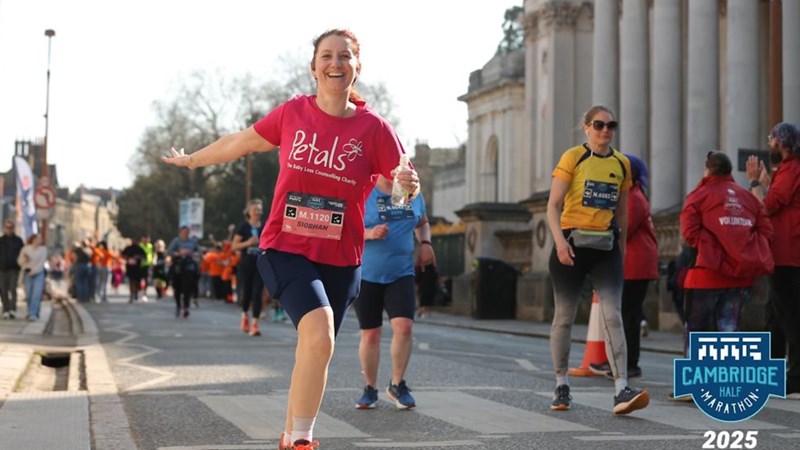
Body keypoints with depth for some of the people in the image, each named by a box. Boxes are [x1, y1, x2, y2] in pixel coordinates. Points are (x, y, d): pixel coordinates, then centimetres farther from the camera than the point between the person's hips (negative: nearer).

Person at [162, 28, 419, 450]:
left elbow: (400, 188, 1)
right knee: (320, 330, -25)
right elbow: (239, 142, 14)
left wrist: (409, 186, -23)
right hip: (286, 249, -2)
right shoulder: (293, 113, -2)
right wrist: (191, 160, 28)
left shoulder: (373, 128, -4)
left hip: (340, 260, 2)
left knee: (313, 352, 11)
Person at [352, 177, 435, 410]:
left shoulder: (413, 195, 6)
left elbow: (422, 223, 23)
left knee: (404, 326, -15)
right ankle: (370, 389, 21)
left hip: (401, 274, 2)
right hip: (366, 275, -2)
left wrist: (425, 243, 3)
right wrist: (369, 233, -24)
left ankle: (397, 385, 3)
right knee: (370, 334, 4)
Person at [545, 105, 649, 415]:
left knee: (613, 317, -10)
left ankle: (622, 390, -17)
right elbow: (553, 205, -8)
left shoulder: (621, 164, 10)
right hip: (572, 244, -3)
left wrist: (621, 249, 17)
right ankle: (561, 385, 19)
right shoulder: (572, 158, -3)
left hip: (606, 248, 3)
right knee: (564, 317, 6)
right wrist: (560, 240, -21)